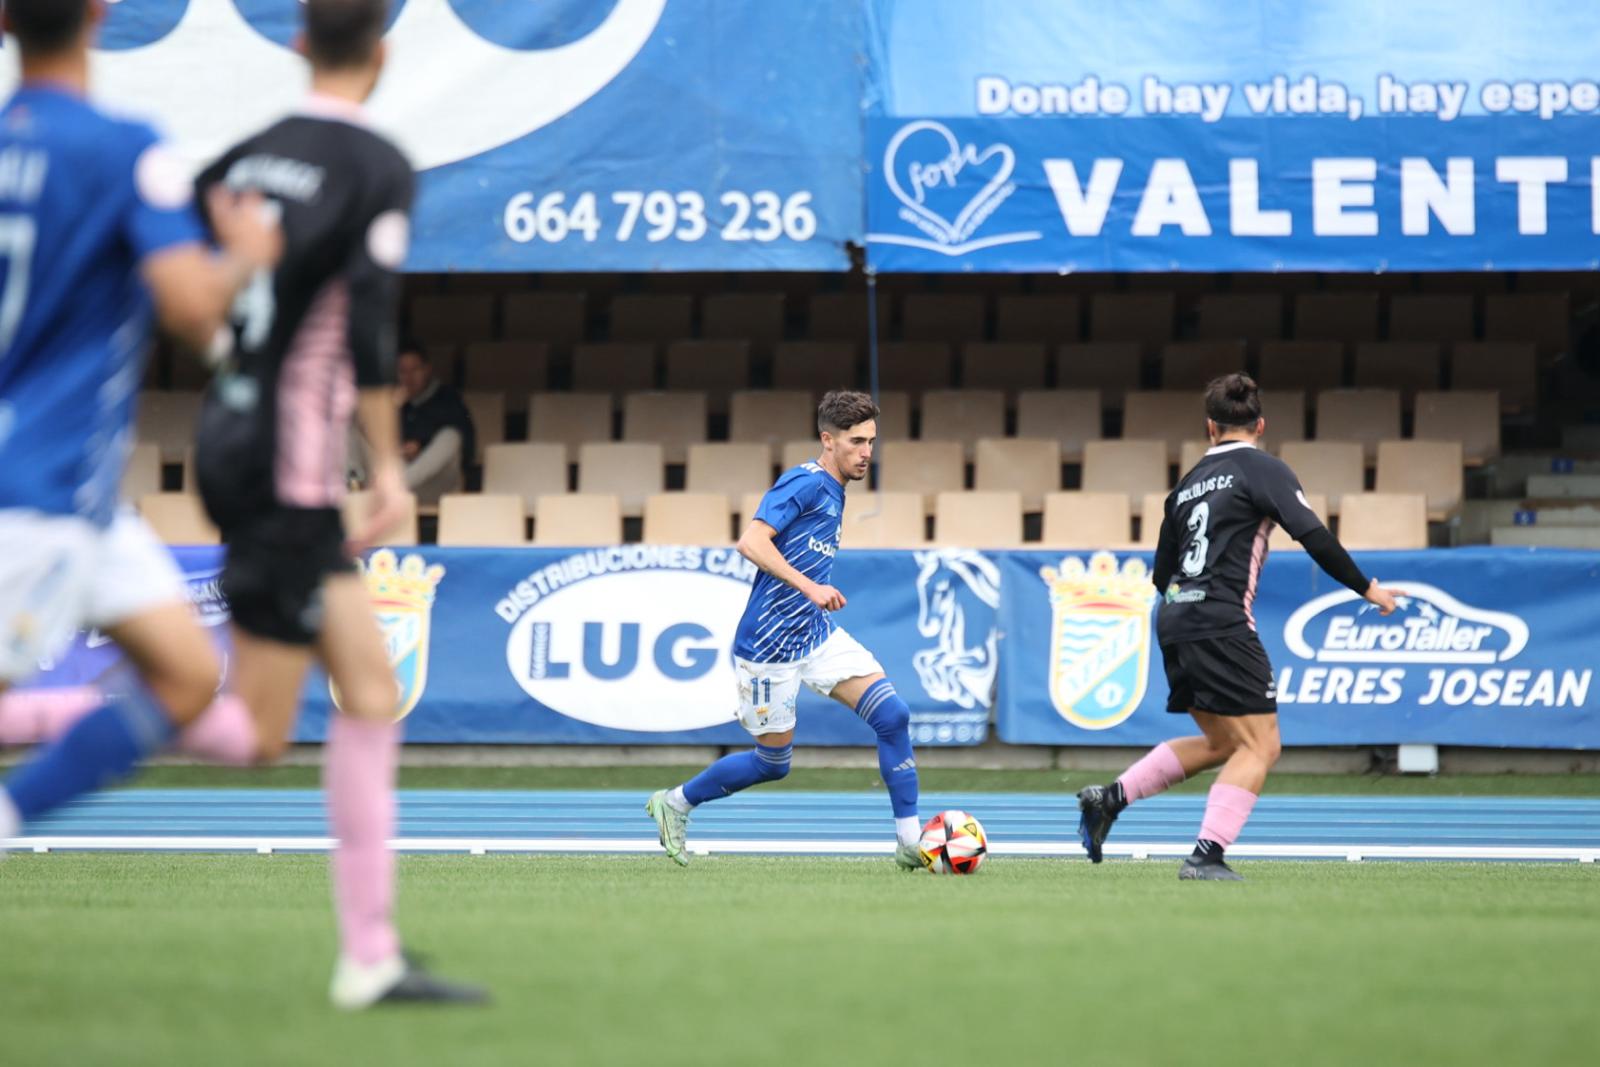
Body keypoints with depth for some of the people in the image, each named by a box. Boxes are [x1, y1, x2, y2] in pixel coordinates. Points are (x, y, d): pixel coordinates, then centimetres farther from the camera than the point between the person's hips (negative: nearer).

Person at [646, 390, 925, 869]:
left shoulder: (833, 490, 13)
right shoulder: (804, 483, -15)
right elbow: (751, 542, -26)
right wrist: (810, 588, -31)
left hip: (817, 634, 8)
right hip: (770, 645, -8)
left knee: (893, 715, -9)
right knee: (773, 763, 3)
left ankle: (909, 842, -6)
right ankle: (676, 802, 26)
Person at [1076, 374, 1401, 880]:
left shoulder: (1189, 483, 18)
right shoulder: (1263, 469, -1)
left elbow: (1161, 574, 22)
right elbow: (1313, 536, -11)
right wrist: (1366, 588, -1)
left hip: (1174, 623, 8)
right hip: (1221, 624, -8)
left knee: (1221, 743, 20)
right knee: (1259, 747, -4)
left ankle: (1109, 798, 15)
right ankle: (1206, 855, -15)